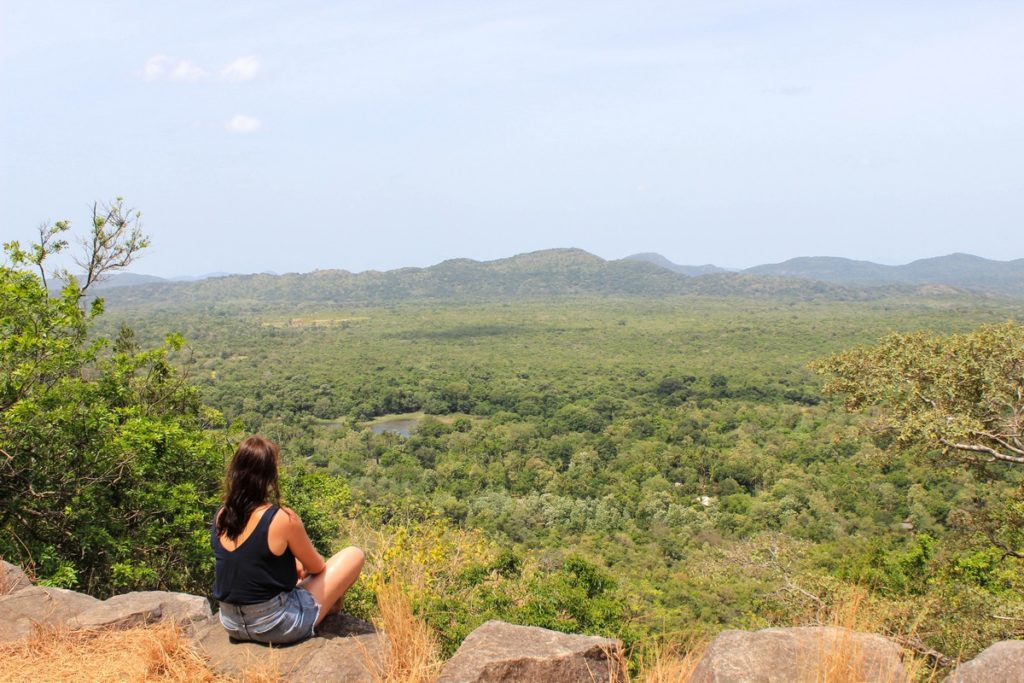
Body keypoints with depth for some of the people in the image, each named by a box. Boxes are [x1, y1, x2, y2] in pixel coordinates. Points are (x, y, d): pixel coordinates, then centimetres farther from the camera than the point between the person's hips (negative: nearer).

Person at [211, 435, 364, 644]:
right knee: (354, 556, 7)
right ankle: (332, 609, 33)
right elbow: (318, 568, -5)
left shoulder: (221, 517, -4)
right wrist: (304, 567, 17)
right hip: (277, 626, -7)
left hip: (232, 625, 7)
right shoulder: (283, 519, -23)